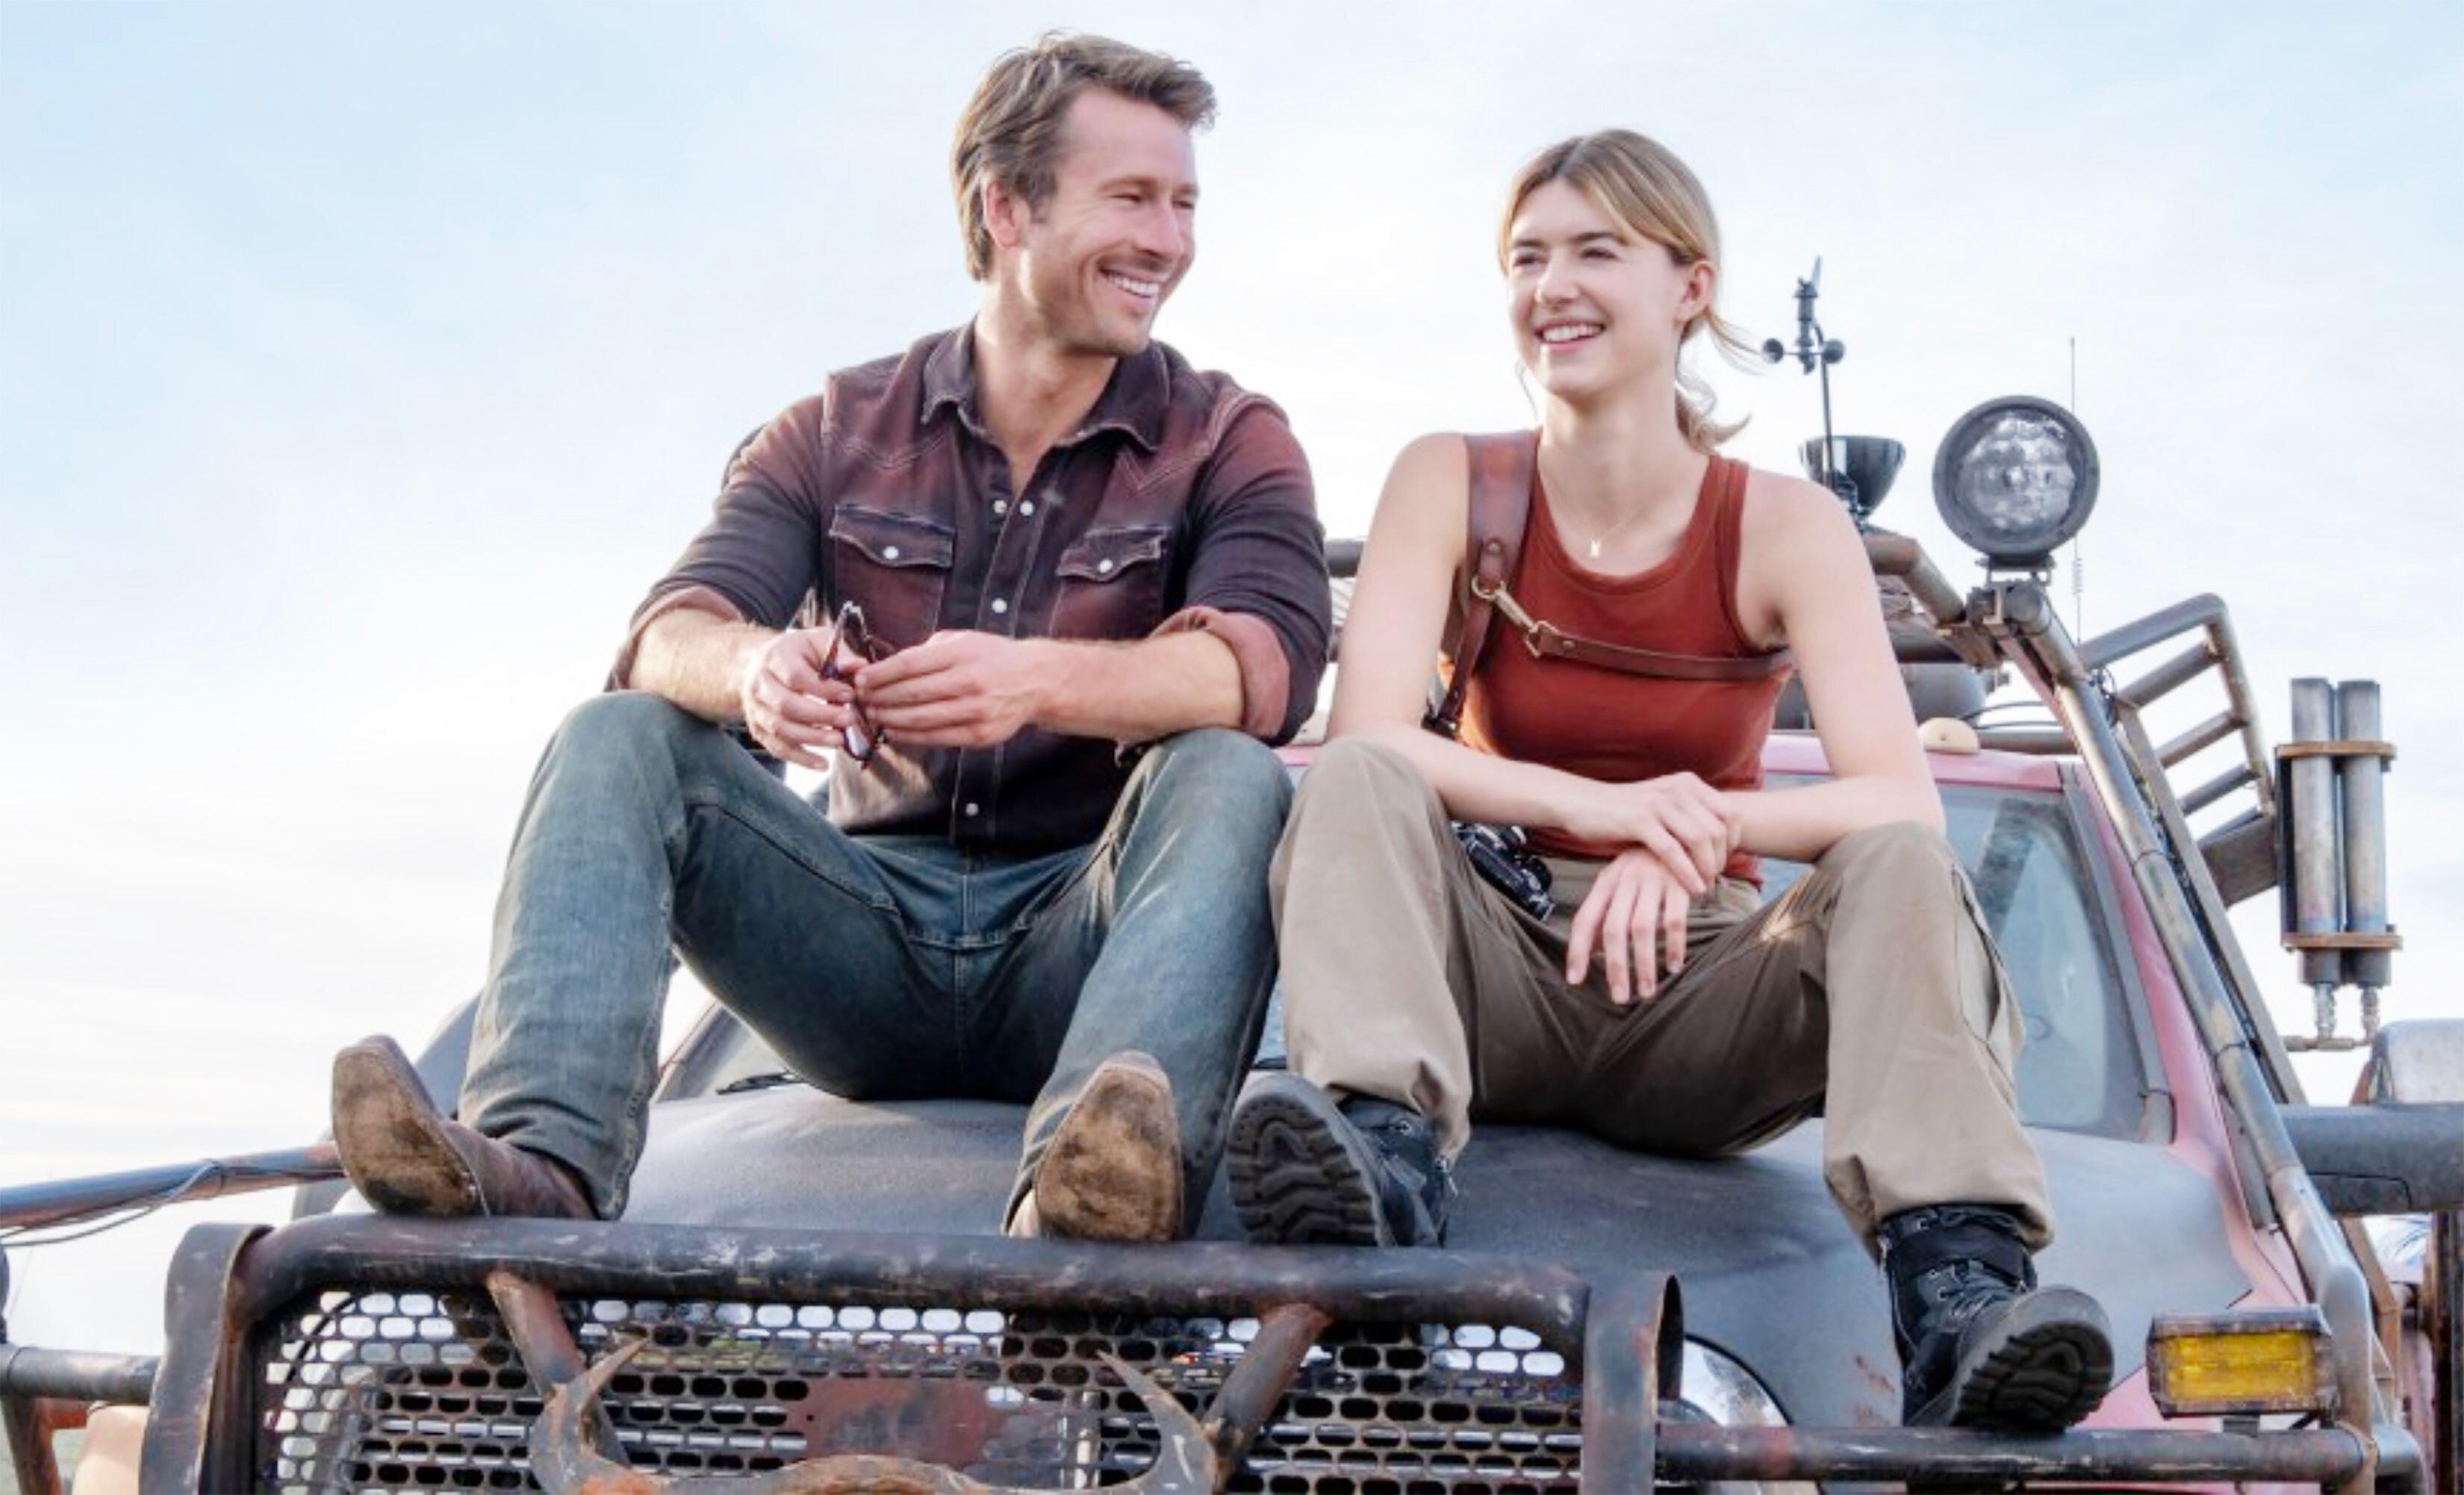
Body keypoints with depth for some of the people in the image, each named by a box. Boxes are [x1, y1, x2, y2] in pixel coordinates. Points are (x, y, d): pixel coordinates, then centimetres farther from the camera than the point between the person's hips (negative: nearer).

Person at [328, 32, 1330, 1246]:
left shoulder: (1229, 443, 4)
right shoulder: (833, 436, 10)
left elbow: (1267, 665, -17)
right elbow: (669, 636, -6)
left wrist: (1041, 680, -37)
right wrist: (754, 667, -32)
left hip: (1080, 939, -2)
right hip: (875, 924, 2)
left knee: (1230, 778, -30)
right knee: (618, 740, -16)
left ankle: (1088, 1183, -56)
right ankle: (538, 1162, -39)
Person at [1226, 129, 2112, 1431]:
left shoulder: (1786, 527, -2)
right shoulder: (1453, 485, 0)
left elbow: (1902, 799, -15)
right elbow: (1365, 738, -15)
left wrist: (1699, 827, -34)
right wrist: (1593, 806, -32)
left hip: (1696, 986, 0)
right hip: (1497, 973, 0)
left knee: (1898, 866, -27)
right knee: (1357, 787, -26)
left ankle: (1957, 1287, -46)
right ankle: (1384, 1151, -50)